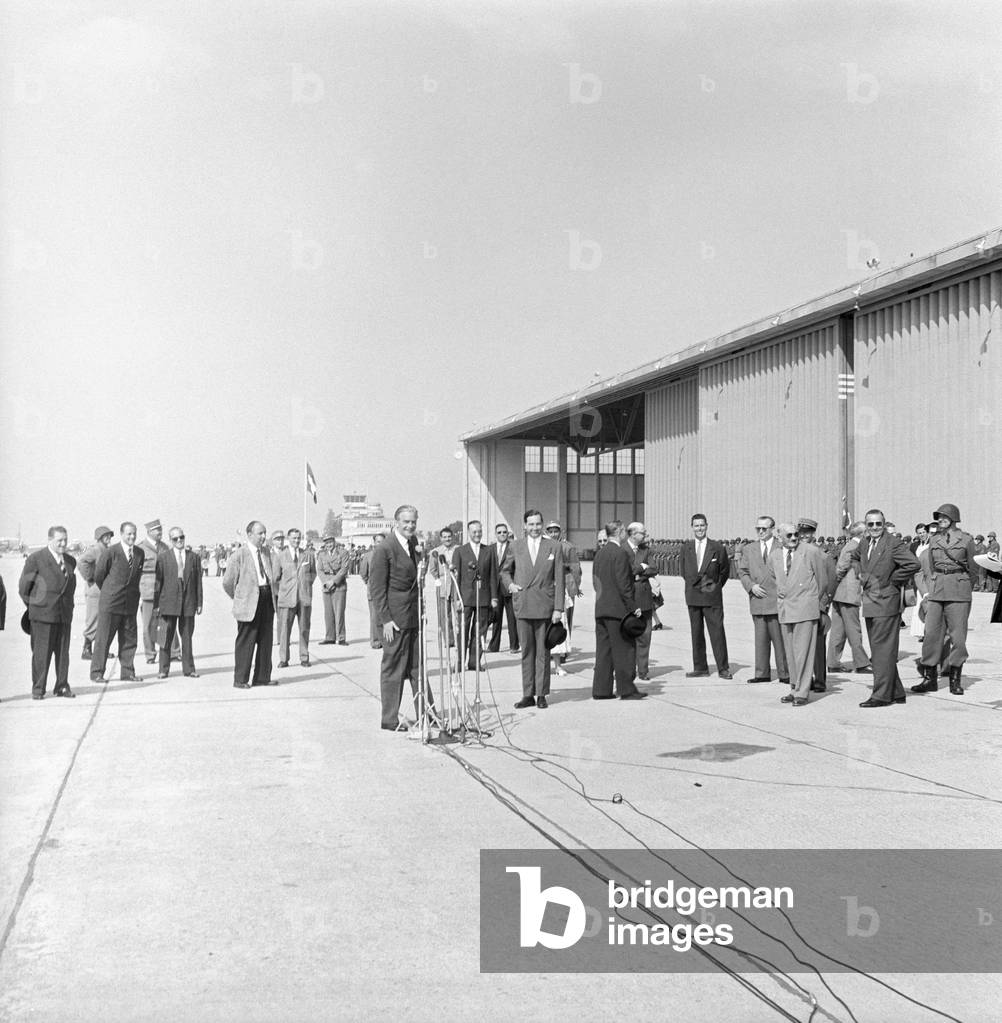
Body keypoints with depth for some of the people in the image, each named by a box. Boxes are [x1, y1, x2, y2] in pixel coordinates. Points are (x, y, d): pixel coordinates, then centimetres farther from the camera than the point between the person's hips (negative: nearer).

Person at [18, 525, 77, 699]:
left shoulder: (70, 561, 12)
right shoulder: (35, 559, -5)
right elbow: (23, 587, 0)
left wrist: (67, 605, 14)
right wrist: (34, 606, 5)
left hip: (65, 613, 5)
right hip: (42, 614, -5)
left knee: (63, 652, 6)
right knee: (41, 653, -2)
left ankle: (62, 687, 15)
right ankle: (38, 689, 6)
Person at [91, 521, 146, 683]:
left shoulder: (140, 553, 6)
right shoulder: (110, 552, -10)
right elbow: (98, 576, 0)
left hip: (130, 603, 5)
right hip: (110, 603, -5)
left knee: (129, 639, 8)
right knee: (103, 639, 1)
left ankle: (128, 672, 16)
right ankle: (96, 673, 8)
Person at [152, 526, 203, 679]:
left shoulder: (194, 557, 8)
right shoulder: (163, 557, 2)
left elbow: (198, 580, 9)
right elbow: (158, 581, 2)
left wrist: (199, 603, 5)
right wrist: (156, 604, -2)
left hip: (188, 602, 2)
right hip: (168, 602, -2)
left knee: (187, 637, 7)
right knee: (166, 637, 2)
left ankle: (188, 669, 14)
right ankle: (163, 670, 10)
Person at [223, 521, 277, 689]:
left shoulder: (266, 551, 12)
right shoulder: (239, 554, -8)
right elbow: (228, 582, -3)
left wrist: (273, 593, 15)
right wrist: (239, 599, 5)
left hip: (267, 599, 6)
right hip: (249, 604, -6)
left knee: (266, 640, 9)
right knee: (245, 642, -1)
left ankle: (262, 677, 17)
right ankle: (240, 680, 6)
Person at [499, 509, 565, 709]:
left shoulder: (553, 548, 4)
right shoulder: (515, 547, 8)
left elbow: (559, 580, 2)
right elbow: (505, 571, 23)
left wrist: (558, 608, -4)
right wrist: (510, 584, 2)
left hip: (545, 606, -1)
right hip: (523, 606, 1)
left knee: (543, 652, 2)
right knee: (526, 651, 5)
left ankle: (541, 694, 9)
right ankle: (528, 695, 10)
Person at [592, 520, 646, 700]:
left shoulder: (599, 553, 12)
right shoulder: (620, 553, -13)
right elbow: (623, 584, -17)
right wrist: (633, 607, -13)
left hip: (600, 608, 8)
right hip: (617, 609, -8)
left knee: (603, 649, 10)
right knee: (625, 649, 0)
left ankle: (601, 690, 11)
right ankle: (626, 689, 3)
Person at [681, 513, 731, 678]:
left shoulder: (717, 547, -2)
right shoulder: (686, 548, 7)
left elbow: (725, 571, 7)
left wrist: (716, 586, 4)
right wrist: (692, 585, 6)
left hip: (712, 597, -3)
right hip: (693, 596, 3)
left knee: (717, 632, -4)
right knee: (696, 633, 7)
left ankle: (723, 668, 2)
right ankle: (700, 668, 14)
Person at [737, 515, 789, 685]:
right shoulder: (748, 549, 14)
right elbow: (742, 572, 12)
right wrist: (751, 586, -6)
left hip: (777, 601, -3)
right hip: (758, 601, 3)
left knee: (780, 638, -1)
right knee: (760, 638, 7)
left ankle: (785, 674, 5)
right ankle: (762, 673, 12)